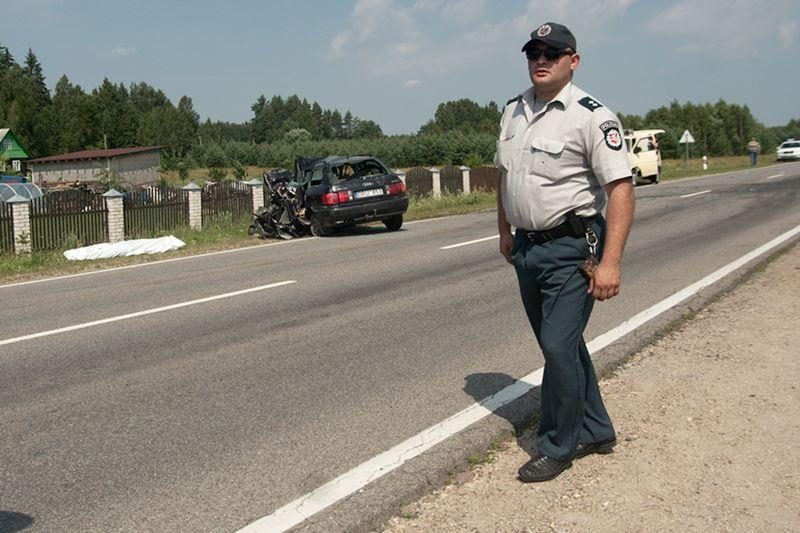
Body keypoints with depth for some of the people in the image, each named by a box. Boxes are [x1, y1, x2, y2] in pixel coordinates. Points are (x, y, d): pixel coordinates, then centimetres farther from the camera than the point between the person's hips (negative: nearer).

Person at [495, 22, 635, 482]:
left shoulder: (592, 116, -13)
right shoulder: (513, 112, 10)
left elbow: (621, 189, -18)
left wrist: (610, 263, -24)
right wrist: (505, 231, 22)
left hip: (570, 250, -7)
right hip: (527, 248, 8)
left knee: (559, 347, -8)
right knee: (562, 344, 15)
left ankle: (558, 448, 10)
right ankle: (596, 431, 32)